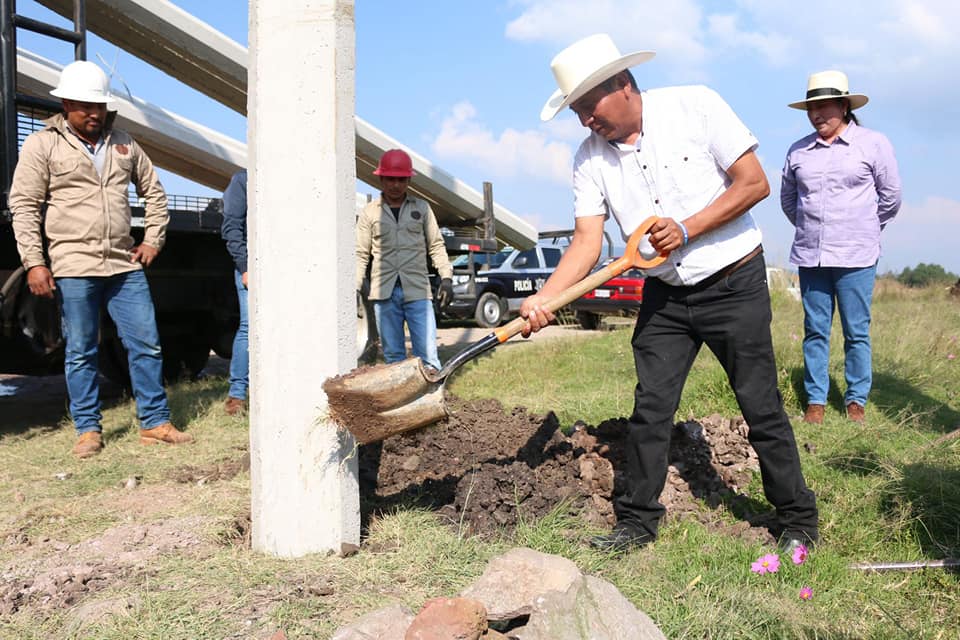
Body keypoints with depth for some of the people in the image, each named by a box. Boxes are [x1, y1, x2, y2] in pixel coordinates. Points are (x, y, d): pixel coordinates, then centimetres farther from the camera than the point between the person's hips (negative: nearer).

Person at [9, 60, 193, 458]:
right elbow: (24, 206, -2)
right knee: (80, 352, 4)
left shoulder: (122, 143, 13)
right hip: (74, 267, -3)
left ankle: (155, 423, 12)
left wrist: (153, 239, 12)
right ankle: (88, 430, 16)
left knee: (146, 344, 3)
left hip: (125, 265, 4)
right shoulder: (42, 145, 1)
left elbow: (154, 192, 22)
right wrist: (34, 263, -9)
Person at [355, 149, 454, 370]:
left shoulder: (422, 208, 12)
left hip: (417, 290, 0)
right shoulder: (369, 212, 9)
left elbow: (436, 246, 12)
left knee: (427, 355, -6)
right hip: (384, 292, 0)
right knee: (393, 355, 5)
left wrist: (446, 277, 1)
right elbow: (361, 253, 8)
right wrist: (359, 281, -8)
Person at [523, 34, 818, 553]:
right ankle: (637, 521, 19)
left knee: (761, 407, 3)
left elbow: (754, 183, -11)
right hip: (664, 296, 4)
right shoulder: (590, 158, -3)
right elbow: (587, 240, -8)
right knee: (649, 409, 4)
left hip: (734, 283, -3)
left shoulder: (696, 106, -12)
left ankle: (798, 520, 21)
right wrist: (544, 299, -23)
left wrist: (686, 229, -19)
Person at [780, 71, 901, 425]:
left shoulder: (873, 143, -2)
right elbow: (787, 198, 20)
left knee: (856, 332, 3)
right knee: (815, 331, 7)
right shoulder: (798, 151, 7)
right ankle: (815, 401, 15)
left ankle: (856, 401, 15)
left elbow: (890, 196, 5)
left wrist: (865, 229, 13)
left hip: (855, 256, -3)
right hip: (810, 256, 3)